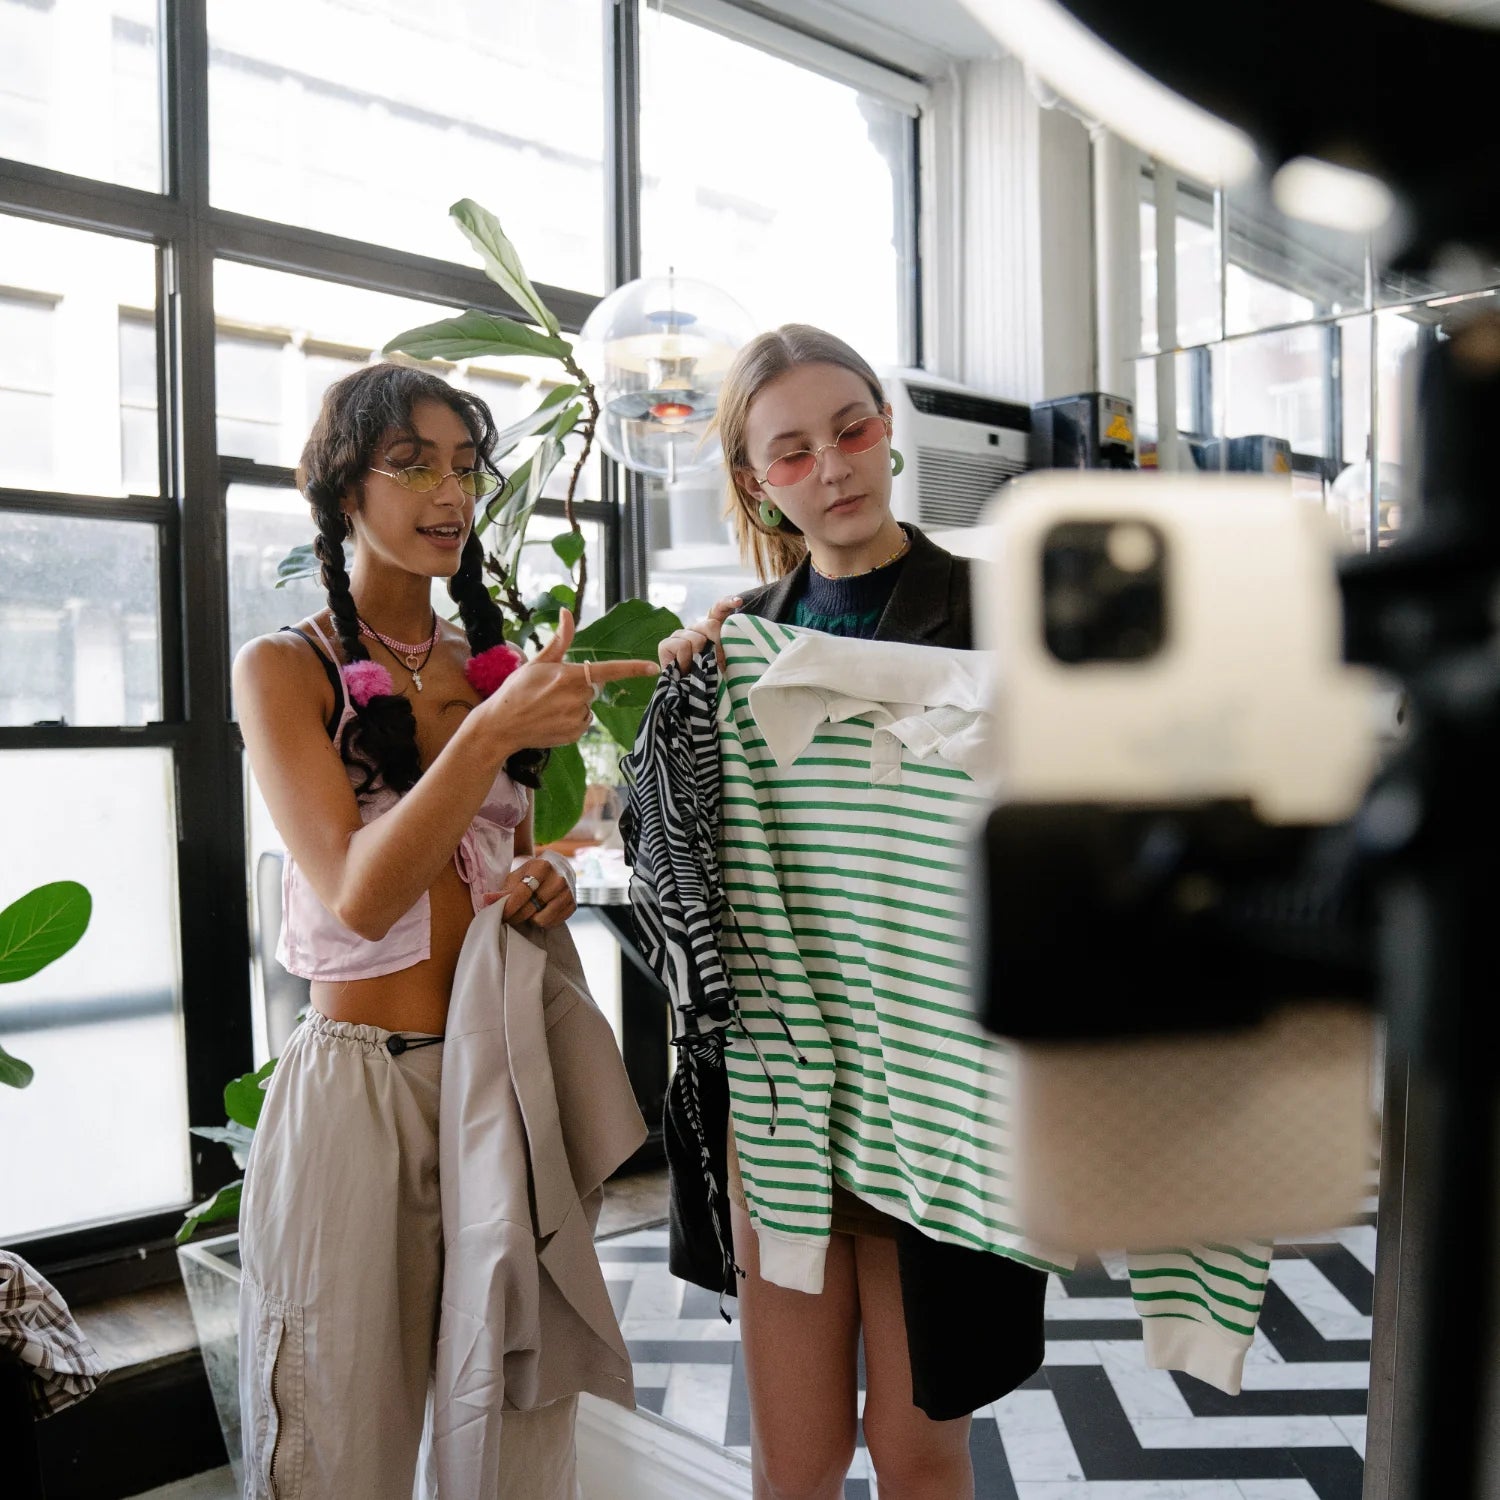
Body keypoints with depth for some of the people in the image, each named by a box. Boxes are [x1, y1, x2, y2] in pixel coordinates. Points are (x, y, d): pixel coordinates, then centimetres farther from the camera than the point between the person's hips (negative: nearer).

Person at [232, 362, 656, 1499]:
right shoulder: (283, 669, -5)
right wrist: (494, 730, -27)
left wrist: (541, 889, -3)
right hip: (360, 1079, -4)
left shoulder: (499, 667, 10)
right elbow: (359, 895, -17)